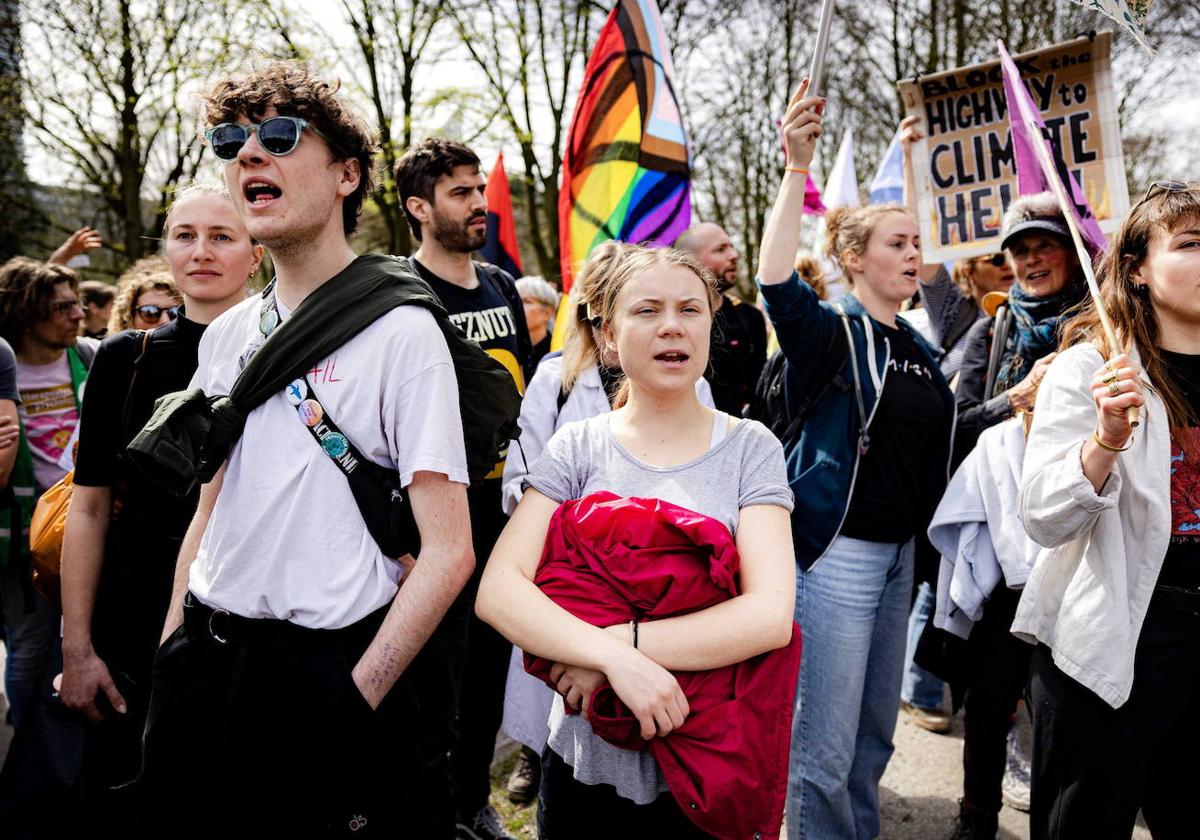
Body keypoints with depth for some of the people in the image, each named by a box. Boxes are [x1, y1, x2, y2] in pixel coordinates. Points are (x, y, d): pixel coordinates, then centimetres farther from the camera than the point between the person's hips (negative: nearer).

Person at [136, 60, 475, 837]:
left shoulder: (401, 330, -12)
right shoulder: (227, 335, 9)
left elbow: (448, 552, -16)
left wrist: (354, 700, -17)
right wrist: (168, 655, 10)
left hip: (324, 671, -6)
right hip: (202, 657, 6)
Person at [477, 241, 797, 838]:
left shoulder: (749, 447, -4)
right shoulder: (577, 447, -2)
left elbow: (770, 615, -16)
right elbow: (498, 589, -14)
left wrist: (619, 639, -22)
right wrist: (615, 656, -28)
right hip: (588, 762, 1)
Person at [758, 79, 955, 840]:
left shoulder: (919, 349, 12)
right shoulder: (833, 332, -10)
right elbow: (776, 282, -30)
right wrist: (799, 166, -35)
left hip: (899, 551, 8)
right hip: (837, 551, -8)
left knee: (877, 730, 19)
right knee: (826, 745, -3)